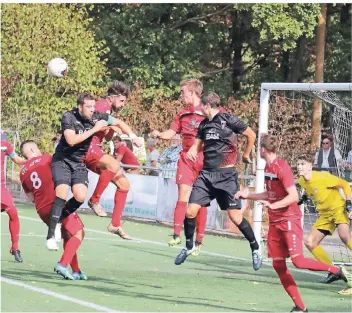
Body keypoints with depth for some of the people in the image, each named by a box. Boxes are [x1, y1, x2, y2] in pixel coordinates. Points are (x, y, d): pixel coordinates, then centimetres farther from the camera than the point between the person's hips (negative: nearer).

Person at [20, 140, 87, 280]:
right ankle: (63, 264, -20)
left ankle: (76, 271, 17)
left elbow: (31, 197, 17)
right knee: (78, 233, 0)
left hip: (41, 209, 7)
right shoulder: (46, 159, -2)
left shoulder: (23, 173, 12)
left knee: (68, 236, 20)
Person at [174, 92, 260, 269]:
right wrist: (192, 151, -2)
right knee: (190, 211, -4)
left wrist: (246, 155, 9)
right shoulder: (203, 124, 11)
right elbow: (197, 144, 21)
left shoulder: (228, 120, -7)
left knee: (235, 216, -8)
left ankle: (255, 248, 10)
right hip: (207, 173, 6)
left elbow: (251, 135, 0)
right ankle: (189, 246, 18)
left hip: (226, 175, -5)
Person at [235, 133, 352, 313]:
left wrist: (273, 205, -32)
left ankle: (337, 270, 0)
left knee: (298, 260, -19)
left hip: (289, 220, -9)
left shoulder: (282, 168, -16)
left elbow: (294, 196, -22)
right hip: (274, 222, 9)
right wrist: (247, 195, 21)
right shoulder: (267, 168, 10)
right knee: (278, 265, 1)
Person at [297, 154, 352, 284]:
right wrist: (304, 198, 10)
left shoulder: (322, 177, -20)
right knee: (310, 242, 0)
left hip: (338, 208, -8)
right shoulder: (302, 181, 1)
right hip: (325, 214, 8)